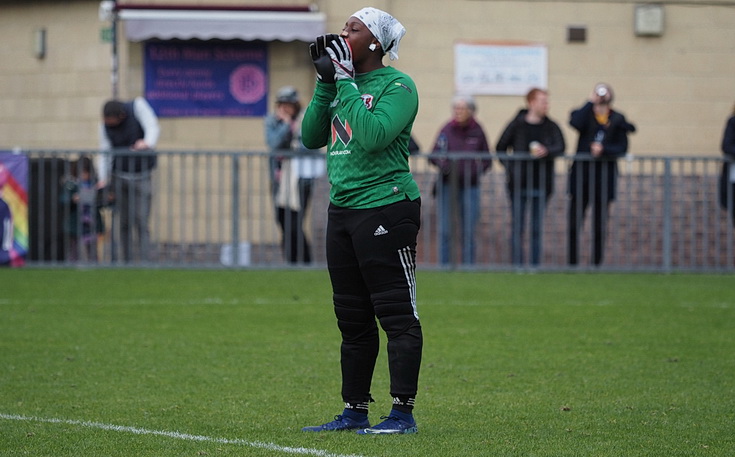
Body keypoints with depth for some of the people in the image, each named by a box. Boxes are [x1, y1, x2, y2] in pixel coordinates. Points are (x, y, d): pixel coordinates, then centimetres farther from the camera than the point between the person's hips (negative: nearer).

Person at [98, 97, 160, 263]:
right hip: (120, 176, 3)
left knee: (141, 222, -13)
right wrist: (103, 178, -18)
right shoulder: (104, 125, -3)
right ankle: (127, 260, 13)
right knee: (124, 223, 6)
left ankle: (144, 260, -18)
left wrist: (148, 142, -42)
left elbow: (152, 126, -20)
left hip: (141, 175, -3)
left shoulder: (137, 106, -10)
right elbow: (105, 152, -5)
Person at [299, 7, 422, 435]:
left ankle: (403, 412, -5)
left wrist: (346, 81, -16)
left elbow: (374, 135, -23)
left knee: (397, 315, -6)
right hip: (343, 208, 9)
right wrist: (326, 83, 4)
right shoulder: (344, 84, 15)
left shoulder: (397, 86, -8)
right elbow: (312, 137, 13)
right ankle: (355, 411, 18)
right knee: (352, 319, 12)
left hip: (386, 210, -9)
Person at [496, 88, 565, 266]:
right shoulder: (517, 125, -1)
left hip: (541, 183, 2)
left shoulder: (551, 127, 4)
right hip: (519, 184, -2)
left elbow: (560, 147, -9)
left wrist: (546, 151, -27)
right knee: (517, 226, -4)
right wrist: (509, 168, -3)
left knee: (537, 229, 5)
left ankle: (535, 264, 10)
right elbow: (500, 148, 6)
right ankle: (517, 264, -2)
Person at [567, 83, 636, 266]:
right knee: (574, 222, -4)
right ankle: (572, 262, 1)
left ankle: (597, 263, 9)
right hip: (581, 170, -1)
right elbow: (575, 123, -18)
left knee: (599, 226, 3)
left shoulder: (618, 119, 7)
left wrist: (603, 149, -17)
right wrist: (590, 102, -12)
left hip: (605, 174, 1)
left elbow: (622, 148, -1)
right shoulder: (585, 113, 6)